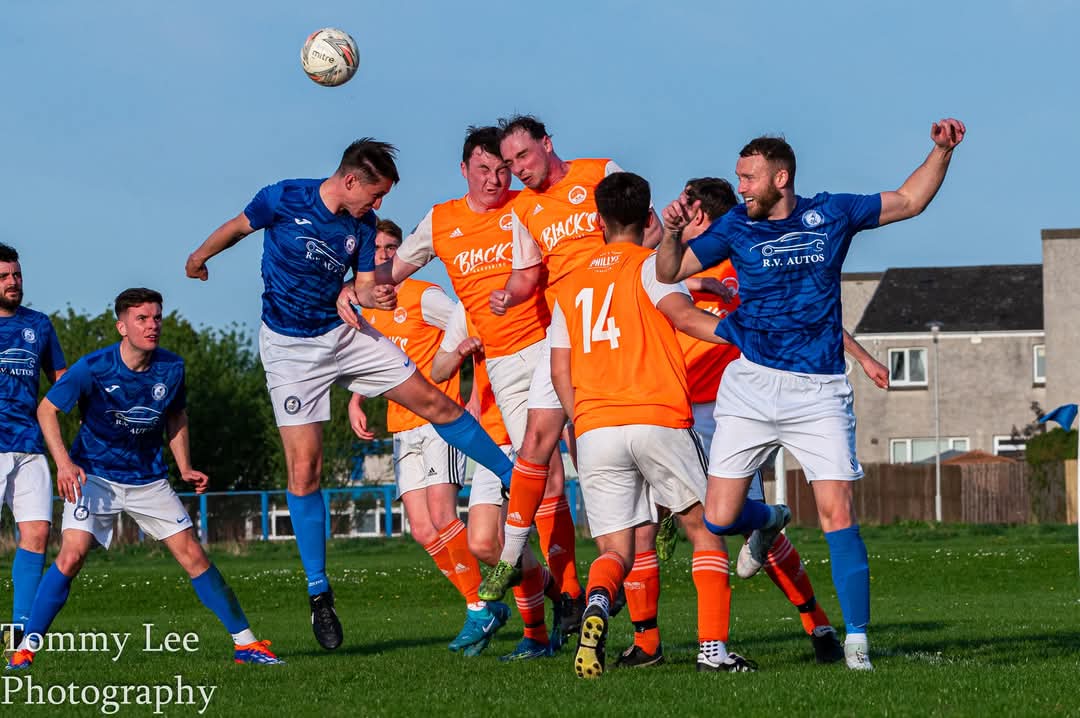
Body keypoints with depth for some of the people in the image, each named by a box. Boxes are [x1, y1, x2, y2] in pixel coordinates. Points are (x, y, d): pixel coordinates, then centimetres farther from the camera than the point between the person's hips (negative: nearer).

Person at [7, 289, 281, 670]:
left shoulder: (171, 368, -7)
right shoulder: (93, 368, -18)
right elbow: (47, 409, -8)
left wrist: (185, 469, 3)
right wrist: (63, 462, -21)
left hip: (148, 478, 3)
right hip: (94, 475, -3)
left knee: (193, 555, -1)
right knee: (71, 555, -20)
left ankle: (245, 642, 7)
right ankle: (25, 648, -12)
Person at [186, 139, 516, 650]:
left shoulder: (363, 224, -4)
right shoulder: (284, 200, -15)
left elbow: (363, 284, 3)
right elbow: (238, 227, 3)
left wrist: (373, 295, -21)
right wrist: (200, 257, 19)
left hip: (344, 332, 4)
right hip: (289, 348, -4)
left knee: (434, 402, -1)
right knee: (304, 469, -8)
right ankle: (319, 593, 0)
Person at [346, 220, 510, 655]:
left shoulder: (424, 297, -5)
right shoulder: (367, 310, 15)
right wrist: (355, 403, 11)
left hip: (440, 420, -7)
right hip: (402, 431, 7)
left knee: (441, 518, -19)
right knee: (423, 531, -3)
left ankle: (482, 608, -8)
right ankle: (480, 606, 7)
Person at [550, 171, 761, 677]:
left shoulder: (570, 286, 18)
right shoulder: (649, 265, 3)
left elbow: (560, 371, 15)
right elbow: (683, 316, -16)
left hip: (593, 430, 3)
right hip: (659, 421, -3)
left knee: (614, 552, 6)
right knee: (706, 530, 12)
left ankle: (597, 604, -29)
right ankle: (713, 646, -1)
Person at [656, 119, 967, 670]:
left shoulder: (832, 213, 5)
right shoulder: (735, 227, 4)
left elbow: (909, 201, 17)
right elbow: (670, 272, 7)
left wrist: (942, 151, 4)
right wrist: (671, 232, -13)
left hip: (819, 391, -1)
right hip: (751, 384, 1)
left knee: (837, 513, -12)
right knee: (718, 519, -2)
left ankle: (856, 640, -5)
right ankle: (766, 523, 34)